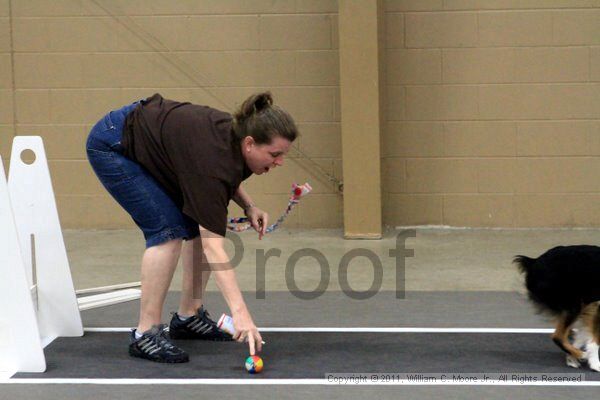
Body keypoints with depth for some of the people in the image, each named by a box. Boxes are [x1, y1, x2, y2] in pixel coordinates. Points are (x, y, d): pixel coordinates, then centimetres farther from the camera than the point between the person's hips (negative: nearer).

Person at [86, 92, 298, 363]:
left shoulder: (234, 137, -12)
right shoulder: (213, 154, -34)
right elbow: (213, 247, -38)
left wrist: (248, 206, -3)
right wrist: (240, 312, -44)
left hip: (151, 146, 9)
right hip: (112, 146, -9)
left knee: (202, 224, 2)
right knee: (169, 230, -20)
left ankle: (188, 316, 13)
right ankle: (145, 333, -15)